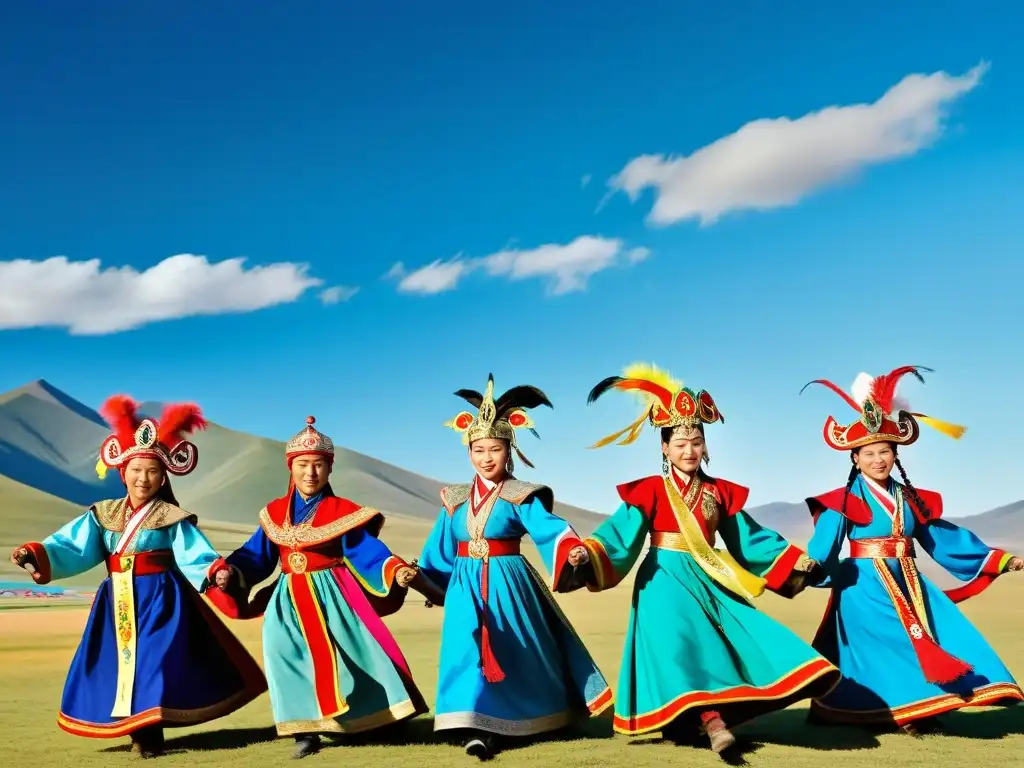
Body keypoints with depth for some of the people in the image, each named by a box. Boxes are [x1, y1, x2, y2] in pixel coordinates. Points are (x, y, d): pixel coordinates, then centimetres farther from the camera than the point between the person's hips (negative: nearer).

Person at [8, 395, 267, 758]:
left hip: (160, 601, -5)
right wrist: (36, 554, -18)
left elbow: (194, 556, -16)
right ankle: (138, 729, 24)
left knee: (153, 662, -7)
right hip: (118, 602, 5)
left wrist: (216, 572, -35)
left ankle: (149, 732, 9)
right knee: (119, 662, 9)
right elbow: (71, 547, -2)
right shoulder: (103, 514, 5)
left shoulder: (172, 518, -7)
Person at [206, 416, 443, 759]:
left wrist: (397, 570, -29)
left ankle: (385, 719, 7)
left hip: (333, 595, -3)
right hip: (290, 600, 3)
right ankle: (307, 730, 7)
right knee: (289, 657, -4)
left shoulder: (342, 511, -5)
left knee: (353, 651, -5)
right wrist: (230, 572, -12)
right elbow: (256, 555, 6)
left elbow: (367, 550, -12)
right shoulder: (275, 512, 6)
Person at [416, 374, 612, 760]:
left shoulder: (521, 496, -5)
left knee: (516, 653, 6)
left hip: (507, 585, -3)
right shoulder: (456, 499, 8)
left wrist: (572, 550, -39)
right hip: (466, 586, 3)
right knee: (469, 651, -8)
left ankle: (513, 721, 25)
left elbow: (549, 528, -21)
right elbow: (440, 549, 16)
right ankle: (478, 727, -6)